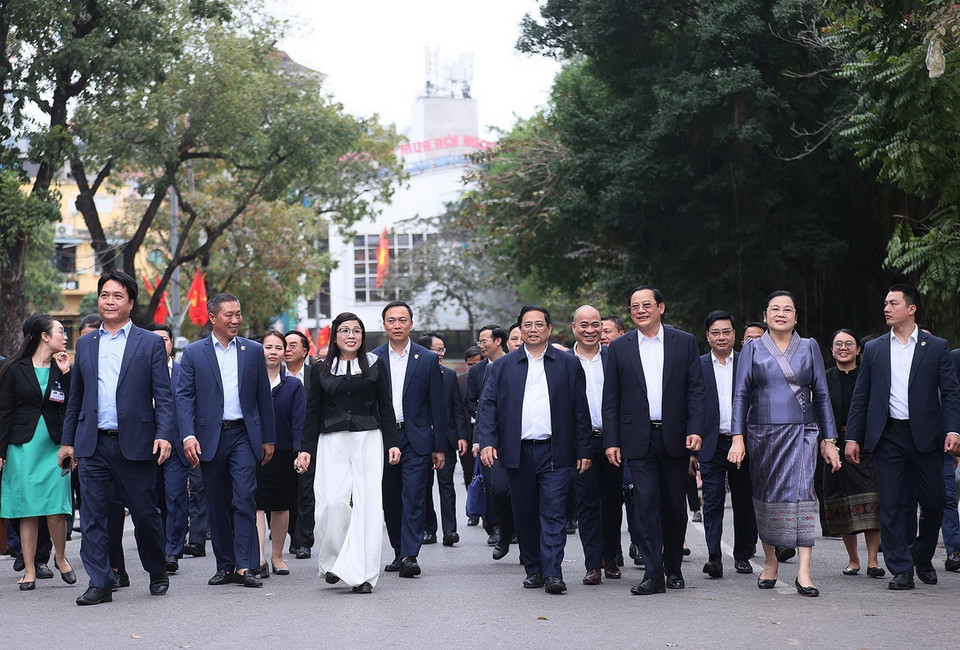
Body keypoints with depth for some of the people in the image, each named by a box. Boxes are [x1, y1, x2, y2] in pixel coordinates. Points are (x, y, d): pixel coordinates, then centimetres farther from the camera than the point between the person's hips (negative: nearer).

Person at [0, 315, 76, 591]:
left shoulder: (61, 368, 8)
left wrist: (65, 374, -6)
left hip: (54, 446, 2)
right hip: (23, 447, -1)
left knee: (56, 510, -6)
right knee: (27, 511, 1)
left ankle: (61, 557, 17)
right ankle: (29, 571, 8)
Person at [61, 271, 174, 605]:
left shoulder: (150, 343, 3)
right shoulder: (85, 344, 14)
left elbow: (163, 396, -1)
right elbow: (75, 398, 17)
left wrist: (164, 435, -14)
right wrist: (68, 440, 13)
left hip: (135, 444, -3)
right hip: (93, 445, 3)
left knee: (146, 515, 5)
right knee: (93, 517, -1)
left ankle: (157, 572, 25)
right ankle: (100, 583, 5)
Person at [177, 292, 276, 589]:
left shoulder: (253, 350, 8)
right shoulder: (193, 353, 4)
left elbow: (263, 396, 10)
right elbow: (184, 396, -1)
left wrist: (268, 438, 9)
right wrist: (188, 436, -14)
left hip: (244, 434, 0)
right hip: (210, 438, 1)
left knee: (244, 499, -12)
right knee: (218, 506, 7)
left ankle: (245, 566, -13)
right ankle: (225, 566, 15)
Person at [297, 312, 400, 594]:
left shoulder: (375, 365, 8)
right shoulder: (321, 369, 10)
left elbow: (386, 407, 8)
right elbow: (313, 412, 11)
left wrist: (392, 443, 0)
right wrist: (306, 449, 4)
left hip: (368, 440, 0)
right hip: (332, 443, 0)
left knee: (367, 504, -6)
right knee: (332, 502, -14)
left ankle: (362, 573, -2)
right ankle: (332, 560, 7)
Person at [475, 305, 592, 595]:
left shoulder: (569, 364, 8)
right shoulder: (502, 367, 10)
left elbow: (581, 410, 6)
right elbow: (487, 406, 6)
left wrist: (584, 451, 0)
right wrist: (487, 441, -9)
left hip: (555, 453, -2)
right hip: (518, 454, 2)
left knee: (553, 514, -7)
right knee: (525, 516, 7)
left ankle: (552, 573, -8)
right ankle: (533, 570, 17)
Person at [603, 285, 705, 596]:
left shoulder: (684, 342, 6)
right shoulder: (619, 348, 6)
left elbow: (696, 390, 3)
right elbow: (611, 398, 6)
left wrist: (695, 430, -8)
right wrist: (611, 441, -1)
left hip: (675, 437, 0)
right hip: (639, 439, 0)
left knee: (674, 506, 6)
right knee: (646, 504, -7)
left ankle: (673, 568, 21)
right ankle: (653, 574, -7)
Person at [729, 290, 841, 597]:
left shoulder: (809, 347, 9)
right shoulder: (752, 349, 7)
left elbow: (821, 395, 9)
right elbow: (741, 394, 3)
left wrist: (828, 440, 5)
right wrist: (738, 438, -7)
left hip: (801, 433, -1)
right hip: (762, 434, 1)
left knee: (801, 493, -14)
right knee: (765, 498, 5)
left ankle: (803, 572, -18)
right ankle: (770, 561, 23)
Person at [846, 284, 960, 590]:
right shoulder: (874, 349, 11)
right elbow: (860, 396, 11)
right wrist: (853, 437, 4)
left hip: (925, 437, -1)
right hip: (888, 436, 1)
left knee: (933, 503, 1)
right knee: (892, 506, -2)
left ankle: (922, 556, 25)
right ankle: (901, 569, 4)